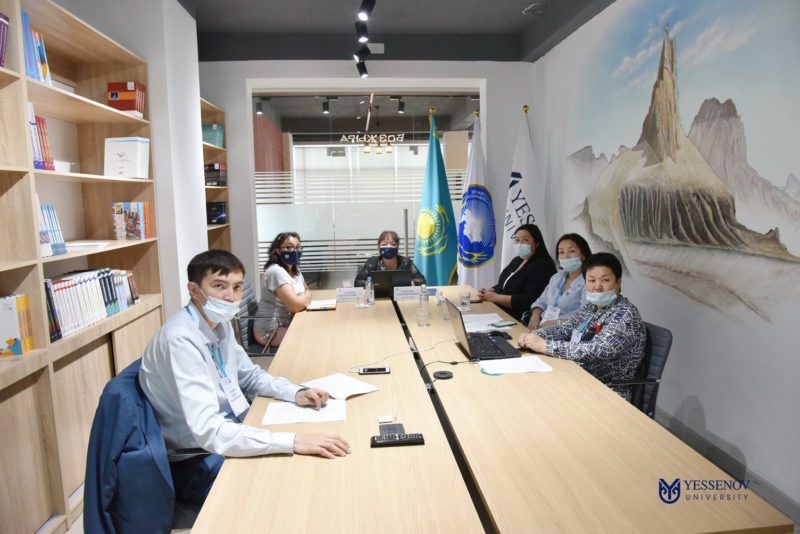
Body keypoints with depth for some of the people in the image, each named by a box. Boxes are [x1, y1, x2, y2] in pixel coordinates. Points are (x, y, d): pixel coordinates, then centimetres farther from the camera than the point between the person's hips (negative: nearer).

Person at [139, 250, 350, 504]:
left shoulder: (220, 323, 2)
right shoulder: (181, 339, -25)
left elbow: (250, 375, 16)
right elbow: (207, 430, -32)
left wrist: (296, 393, -3)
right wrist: (293, 441, -38)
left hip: (231, 433, 8)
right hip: (195, 462, -8)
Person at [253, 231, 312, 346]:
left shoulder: (295, 270, 9)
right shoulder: (276, 272, -20)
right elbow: (295, 306, -28)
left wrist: (304, 298, -5)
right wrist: (307, 295, -6)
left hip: (288, 323, 9)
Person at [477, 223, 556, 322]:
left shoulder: (542, 266, -12)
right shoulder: (516, 260, 16)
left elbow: (529, 301, -21)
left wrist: (495, 297, -16)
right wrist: (488, 292, -1)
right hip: (499, 311, 9)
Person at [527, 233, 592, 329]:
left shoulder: (588, 282, -8)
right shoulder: (557, 276, 18)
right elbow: (542, 302, 21)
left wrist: (556, 322, -21)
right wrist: (535, 317, 1)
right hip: (541, 327, 7)